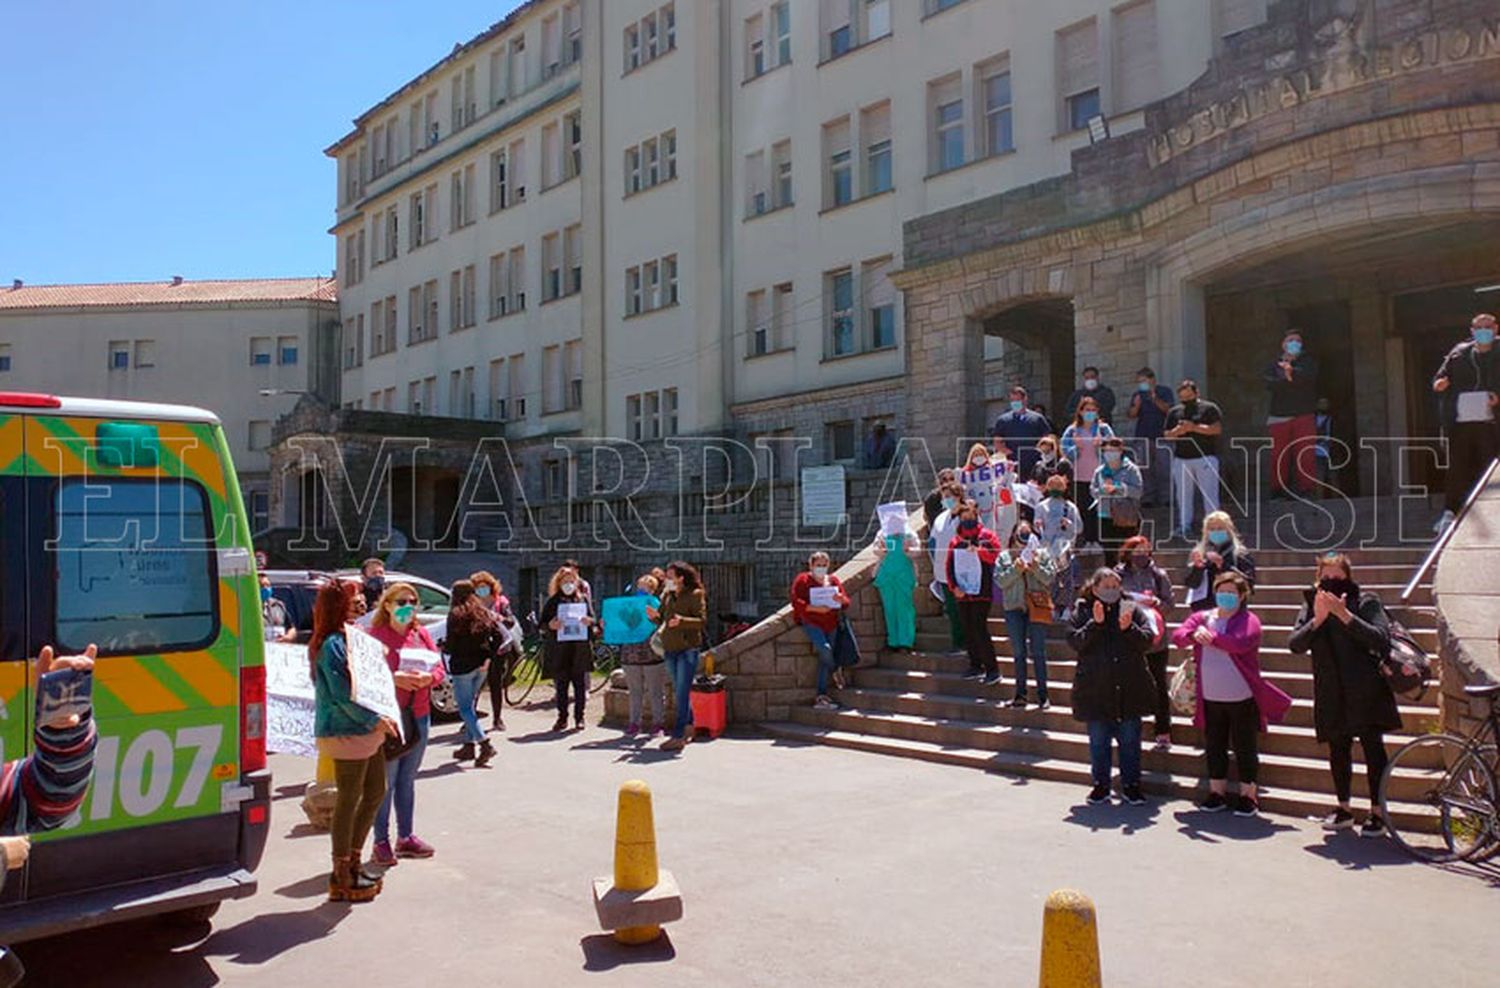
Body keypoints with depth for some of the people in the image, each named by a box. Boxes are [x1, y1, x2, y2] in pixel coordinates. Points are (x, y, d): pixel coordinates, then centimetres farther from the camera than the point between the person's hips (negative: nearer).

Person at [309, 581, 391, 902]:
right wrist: (375, 719, -16)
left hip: (367, 731, 10)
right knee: (348, 801, 0)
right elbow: (343, 696, -21)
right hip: (345, 733, -10)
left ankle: (354, 861, 30)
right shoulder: (331, 645, -17)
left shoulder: (350, 638, 14)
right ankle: (342, 877, 13)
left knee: (376, 793, 17)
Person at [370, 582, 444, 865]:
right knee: (386, 781, -1)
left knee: (408, 779, 14)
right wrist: (394, 678, -24)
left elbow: (439, 668, 10)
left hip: (419, 715, 6)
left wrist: (428, 677, -11)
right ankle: (381, 841, 8)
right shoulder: (376, 635, -5)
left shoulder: (421, 634, 12)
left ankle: (406, 836, 23)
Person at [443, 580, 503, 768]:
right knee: (471, 705, 18)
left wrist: (444, 647, 10)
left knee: (465, 708, -1)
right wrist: (489, 658, 0)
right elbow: (499, 636, 2)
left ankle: (485, 743, -14)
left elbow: (451, 644, -11)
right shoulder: (484, 613, 9)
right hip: (481, 665, 6)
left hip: (463, 666, -6)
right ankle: (469, 745, 20)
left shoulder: (456, 615, -9)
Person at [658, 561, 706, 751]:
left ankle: (678, 736, -7)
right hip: (670, 649, 7)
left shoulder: (696, 595, -6)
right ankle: (688, 728, 28)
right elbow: (662, 618, 14)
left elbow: (702, 620, -13)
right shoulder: (667, 595, 12)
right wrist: (654, 616, -9)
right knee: (678, 692, 14)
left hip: (688, 649, -7)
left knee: (682, 693, -8)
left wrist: (682, 621, -28)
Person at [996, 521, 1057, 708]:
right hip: (1014, 608, 2)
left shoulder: (1042, 554, 7)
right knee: (1018, 653, 7)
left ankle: (1042, 694, 3)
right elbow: (1000, 581, -2)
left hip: (1037, 608, -1)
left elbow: (1049, 578, -2)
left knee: (1037, 652, -3)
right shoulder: (1004, 557, 8)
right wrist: (1016, 570, -14)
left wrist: (1036, 567, -17)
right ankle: (1020, 693, 14)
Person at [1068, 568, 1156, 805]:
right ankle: (1100, 785, 22)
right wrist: (1095, 623, -20)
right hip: (1095, 689, 0)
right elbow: (1074, 641, -9)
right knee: (1098, 741, 9)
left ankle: (1131, 785, 21)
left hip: (1129, 688, 1)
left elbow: (1147, 640, -3)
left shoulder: (1131, 609, 2)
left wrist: (1129, 628, -21)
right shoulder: (1082, 611, 0)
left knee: (1130, 740, 8)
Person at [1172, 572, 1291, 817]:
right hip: (1210, 698, 4)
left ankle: (1248, 795, 17)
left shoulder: (1249, 620, -5)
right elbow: (1178, 636, -8)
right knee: (1214, 747, 12)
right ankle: (1217, 792, 24)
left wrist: (1212, 637, -18)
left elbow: (1241, 643, -25)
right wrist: (1195, 635, -28)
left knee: (1245, 748, 5)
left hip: (1242, 698, -4)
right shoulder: (1201, 617, 7)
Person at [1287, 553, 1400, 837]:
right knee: (1337, 750, 10)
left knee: (1373, 749, 1)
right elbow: (1294, 645, -4)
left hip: (1366, 691, -3)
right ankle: (1344, 809, 24)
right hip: (1331, 693, 3)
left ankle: (1377, 813, 12)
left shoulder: (1366, 601, -3)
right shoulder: (1312, 604, 6)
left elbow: (1382, 639, -17)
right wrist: (1317, 620, -19)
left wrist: (1345, 615, -25)